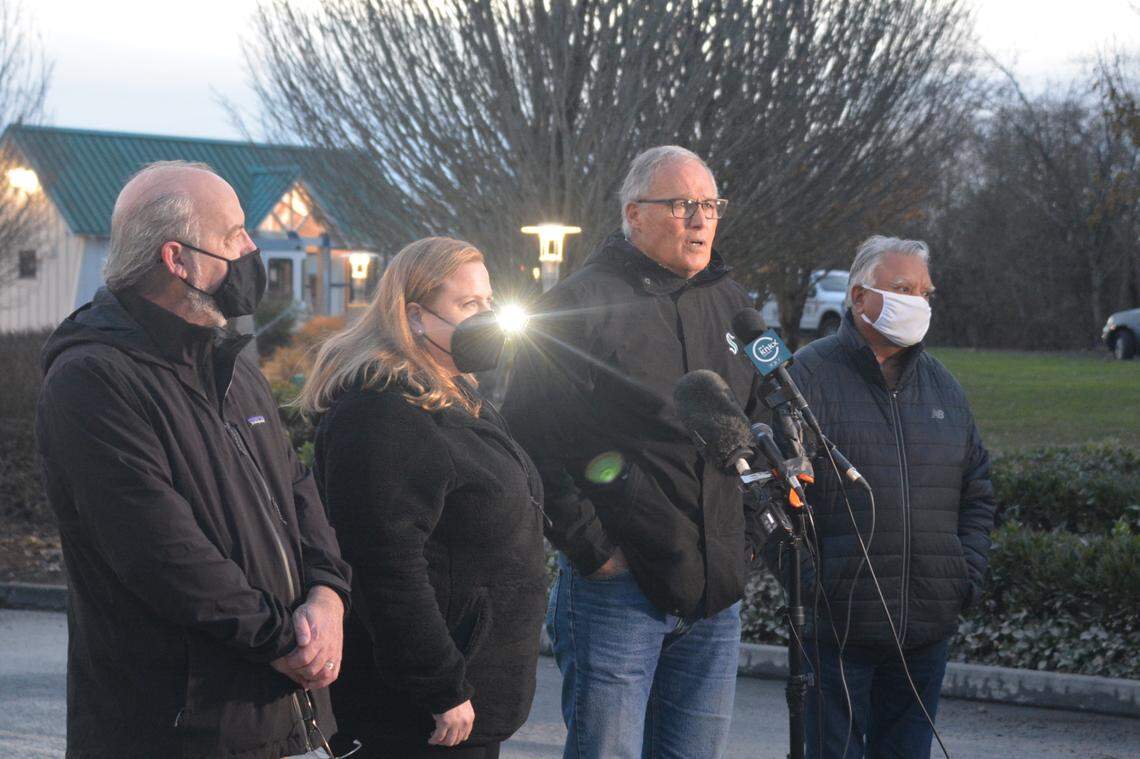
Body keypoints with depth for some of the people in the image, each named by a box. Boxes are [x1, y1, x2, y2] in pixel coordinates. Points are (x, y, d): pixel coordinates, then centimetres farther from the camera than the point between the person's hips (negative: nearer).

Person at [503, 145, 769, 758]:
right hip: (617, 583, -6)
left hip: (717, 591, 6)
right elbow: (531, 438, -10)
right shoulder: (580, 305, -7)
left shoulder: (731, 305, 14)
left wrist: (749, 538, 13)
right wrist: (590, 548, -12)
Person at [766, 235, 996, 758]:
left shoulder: (941, 385, 15)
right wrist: (804, 578, -15)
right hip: (836, 625, -5)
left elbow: (977, 488, 21)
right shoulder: (810, 376, -5)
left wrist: (969, 574, 8)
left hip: (927, 630, 6)